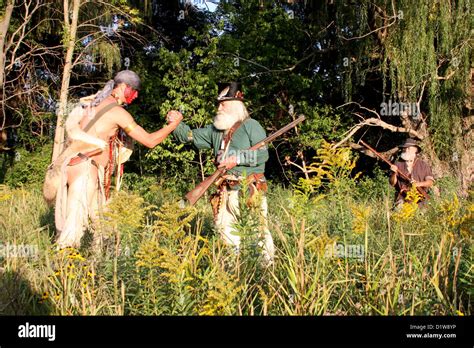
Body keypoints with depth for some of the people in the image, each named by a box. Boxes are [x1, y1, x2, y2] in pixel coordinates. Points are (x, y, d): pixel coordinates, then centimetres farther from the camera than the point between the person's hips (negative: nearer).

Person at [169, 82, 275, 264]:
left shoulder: (251, 126, -4)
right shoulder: (216, 129, 16)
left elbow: (263, 155, -10)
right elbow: (191, 136, 17)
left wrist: (238, 159, -17)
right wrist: (177, 124, 0)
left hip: (249, 189, -7)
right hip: (226, 191, 7)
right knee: (223, 226, 12)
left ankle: (268, 262, 6)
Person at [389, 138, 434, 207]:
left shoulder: (423, 165, 8)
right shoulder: (398, 164, 9)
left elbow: (430, 182, 3)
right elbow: (392, 183, 7)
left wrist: (419, 184, -15)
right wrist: (394, 173, -10)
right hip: (402, 197, 0)